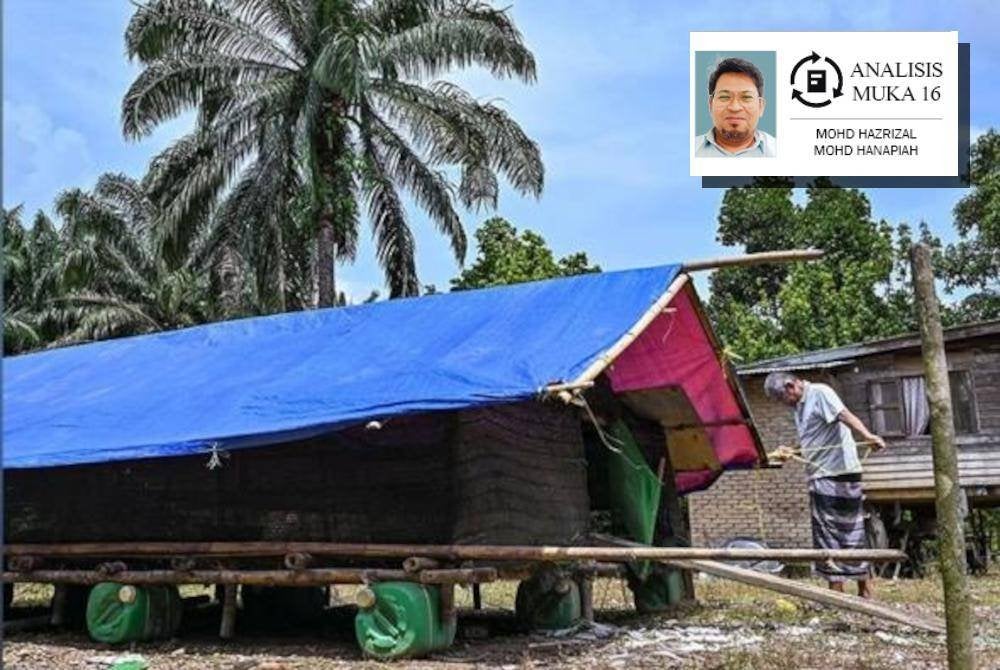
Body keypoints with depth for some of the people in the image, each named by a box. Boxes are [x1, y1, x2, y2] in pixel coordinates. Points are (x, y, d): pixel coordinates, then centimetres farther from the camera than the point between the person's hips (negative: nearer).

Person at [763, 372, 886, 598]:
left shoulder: (820, 393, -10)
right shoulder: (800, 406, 18)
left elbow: (845, 415, -27)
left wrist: (867, 436, -43)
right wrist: (790, 451, 8)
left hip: (837, 474, -10)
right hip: (822, 476, 10)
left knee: (828, 537, -5)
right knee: (851, 534, 13)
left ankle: (836, 593, 1)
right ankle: (865, 592, 20)